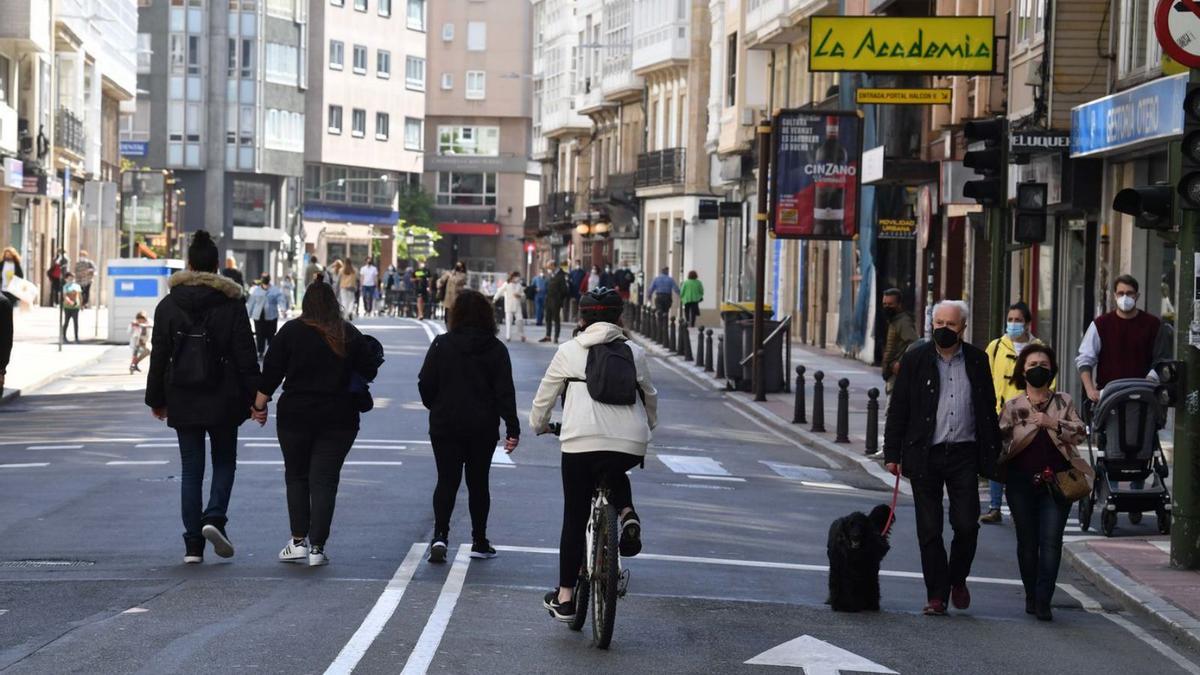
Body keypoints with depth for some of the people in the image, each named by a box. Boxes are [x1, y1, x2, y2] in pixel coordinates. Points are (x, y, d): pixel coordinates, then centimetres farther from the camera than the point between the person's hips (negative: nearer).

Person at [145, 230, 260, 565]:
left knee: (191, 468, 7)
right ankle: (214, 517, -11)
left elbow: (158, 357, 4)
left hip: (183, 400, 2)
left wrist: (156, 399, 12)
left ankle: (193, 544, 3)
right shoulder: (231, 304, -4)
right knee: (224, 461, 14)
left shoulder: (168, 305, 1)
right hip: (222, 400, -1)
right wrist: (254, 398, 0)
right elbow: (245, 356, -5)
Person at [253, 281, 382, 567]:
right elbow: (369, 371, 5)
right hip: (339, 420, 1)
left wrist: (260, 405, 5)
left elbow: (271, 372, -4)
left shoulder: (291, 331, -4)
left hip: (295, 416, -1)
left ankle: (298, 541, 9)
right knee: (324, 480, 2)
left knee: (296, 477, 14)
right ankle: (317, 547, -3)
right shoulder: (350, 335, 0)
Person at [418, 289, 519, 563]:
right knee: (478, 482, 12)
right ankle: (480, 542, 15)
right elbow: (505, 391, -7)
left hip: (445, 425, -1)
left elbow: (426, 384, -3)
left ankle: (440, 535, -16)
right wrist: (512, 428, -6)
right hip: (483, 428, 1)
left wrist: (435, 407, 16)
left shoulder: (442, 345, -5)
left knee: (446, 481, 3)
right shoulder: (496, 349, -4)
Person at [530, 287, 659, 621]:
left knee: (574, 518, 10)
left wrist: (539, 425, 36)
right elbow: (650, 398, 27)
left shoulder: (569, 351, 9)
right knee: (615, 473, 36)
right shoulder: (634, 352, 15)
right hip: (631, 446, 2)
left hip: (581, 443, -2)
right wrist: (647, 426, 48)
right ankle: (627, 513, 5)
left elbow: (544, 397, 16)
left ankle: (564, 597, 12)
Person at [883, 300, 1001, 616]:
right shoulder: (915, 359, 2)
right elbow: (898, 409, 2)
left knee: (966, 525, -3)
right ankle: (936, 595, 11)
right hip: (925, 456, -1)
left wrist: (993, 454, 7)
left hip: (964, 454, 1)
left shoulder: (977, 360, 7)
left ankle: (957, 580, 23)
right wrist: (892, 454, -3)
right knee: (929, 529, 3)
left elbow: (988, 410, 11)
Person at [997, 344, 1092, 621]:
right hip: (1022, 481, 0)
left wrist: (1054, 424, -13)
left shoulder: (1063, 402, 8)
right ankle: (1031, 596, 21)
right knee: (1027, 542, 7)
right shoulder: (1012, 406, 5)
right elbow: (1000, 439, 1)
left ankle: (1043, 601, -11)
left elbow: (1080, 432, -1)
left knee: (1051, 541, -9)